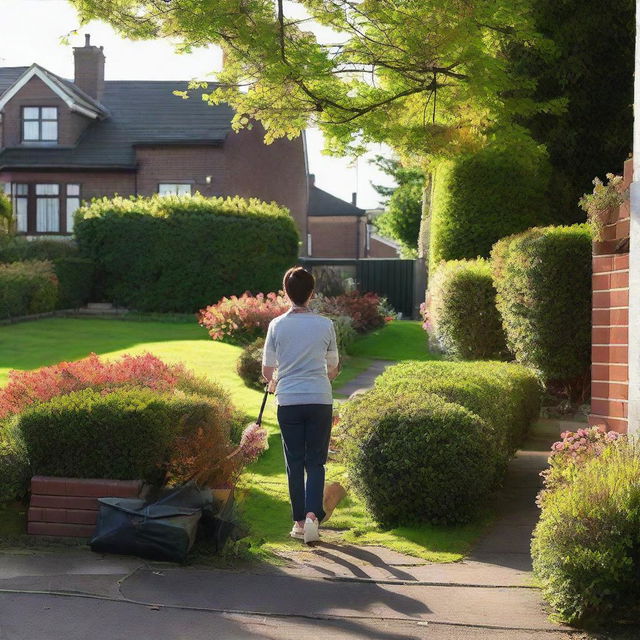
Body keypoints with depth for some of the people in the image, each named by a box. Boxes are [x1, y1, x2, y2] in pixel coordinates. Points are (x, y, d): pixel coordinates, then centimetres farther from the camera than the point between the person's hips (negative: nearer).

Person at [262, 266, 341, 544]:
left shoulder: (277, 325, -2)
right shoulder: (325, 325, 0)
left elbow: (267, 370, 4)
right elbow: (333, 368, 10)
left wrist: (274, 383, 27)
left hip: (288, 400, 0)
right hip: (320, 400, 0)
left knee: (294, 462, 9)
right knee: (316, 461, 5)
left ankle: (299, 521, 12)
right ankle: (313, 514, -12)